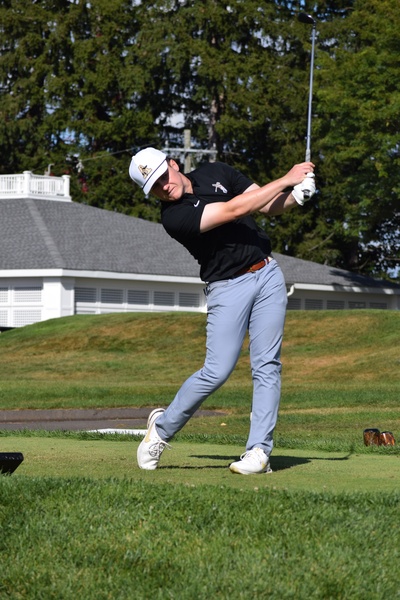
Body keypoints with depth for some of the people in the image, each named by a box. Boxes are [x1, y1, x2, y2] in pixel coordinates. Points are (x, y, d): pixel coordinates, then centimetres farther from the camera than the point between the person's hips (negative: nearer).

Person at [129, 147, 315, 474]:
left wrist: (296, 197, -13)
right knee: (217, 372, -10)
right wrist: (287, 179, -19)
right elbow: (234, 209, -22)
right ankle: (162, 427, 12)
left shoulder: (216, 173, 4)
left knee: (267, 365, -4)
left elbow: (269, 205, 9)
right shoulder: (174, 217, -16)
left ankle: (259, 451, -4)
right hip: (227, 288, -4)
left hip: (268, 274, 5)